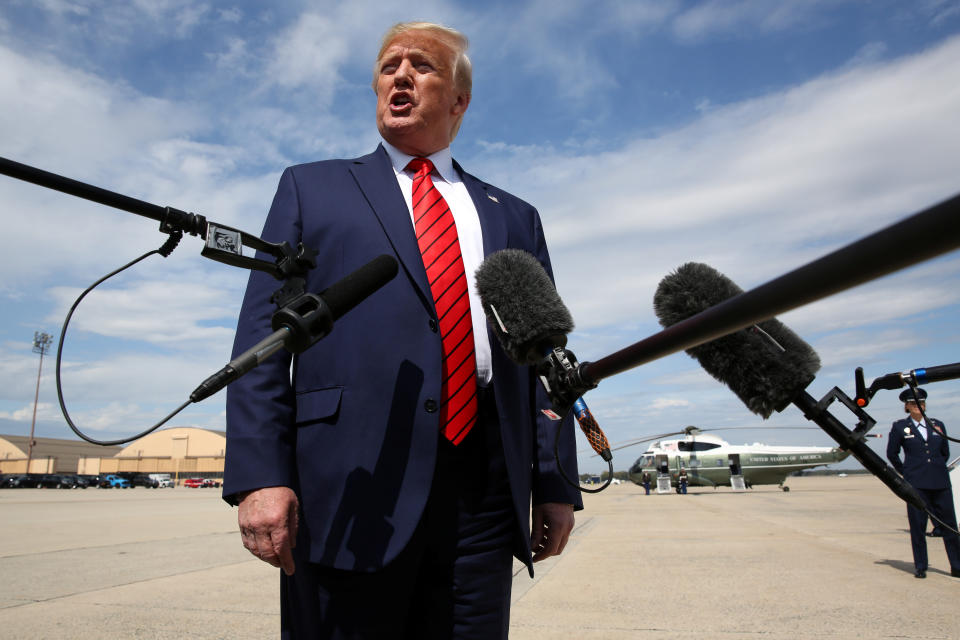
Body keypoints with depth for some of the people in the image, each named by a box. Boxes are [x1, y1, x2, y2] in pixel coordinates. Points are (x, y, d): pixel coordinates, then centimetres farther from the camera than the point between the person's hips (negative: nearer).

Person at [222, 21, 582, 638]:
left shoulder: (514, 217, 19)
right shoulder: (311, 188, 14)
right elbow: (263, 333, 4)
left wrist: (557, 483, 6)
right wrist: (260, 474, -8)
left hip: (484, 488, 2)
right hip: (349, 483, -1)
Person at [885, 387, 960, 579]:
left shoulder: (938, 425, 10)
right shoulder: (899, 427, 2)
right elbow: (892, 454, 9)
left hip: (940, 483, 3)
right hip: (916, 484, -2)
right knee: (918, 525, 2)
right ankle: (920, 567, 11)